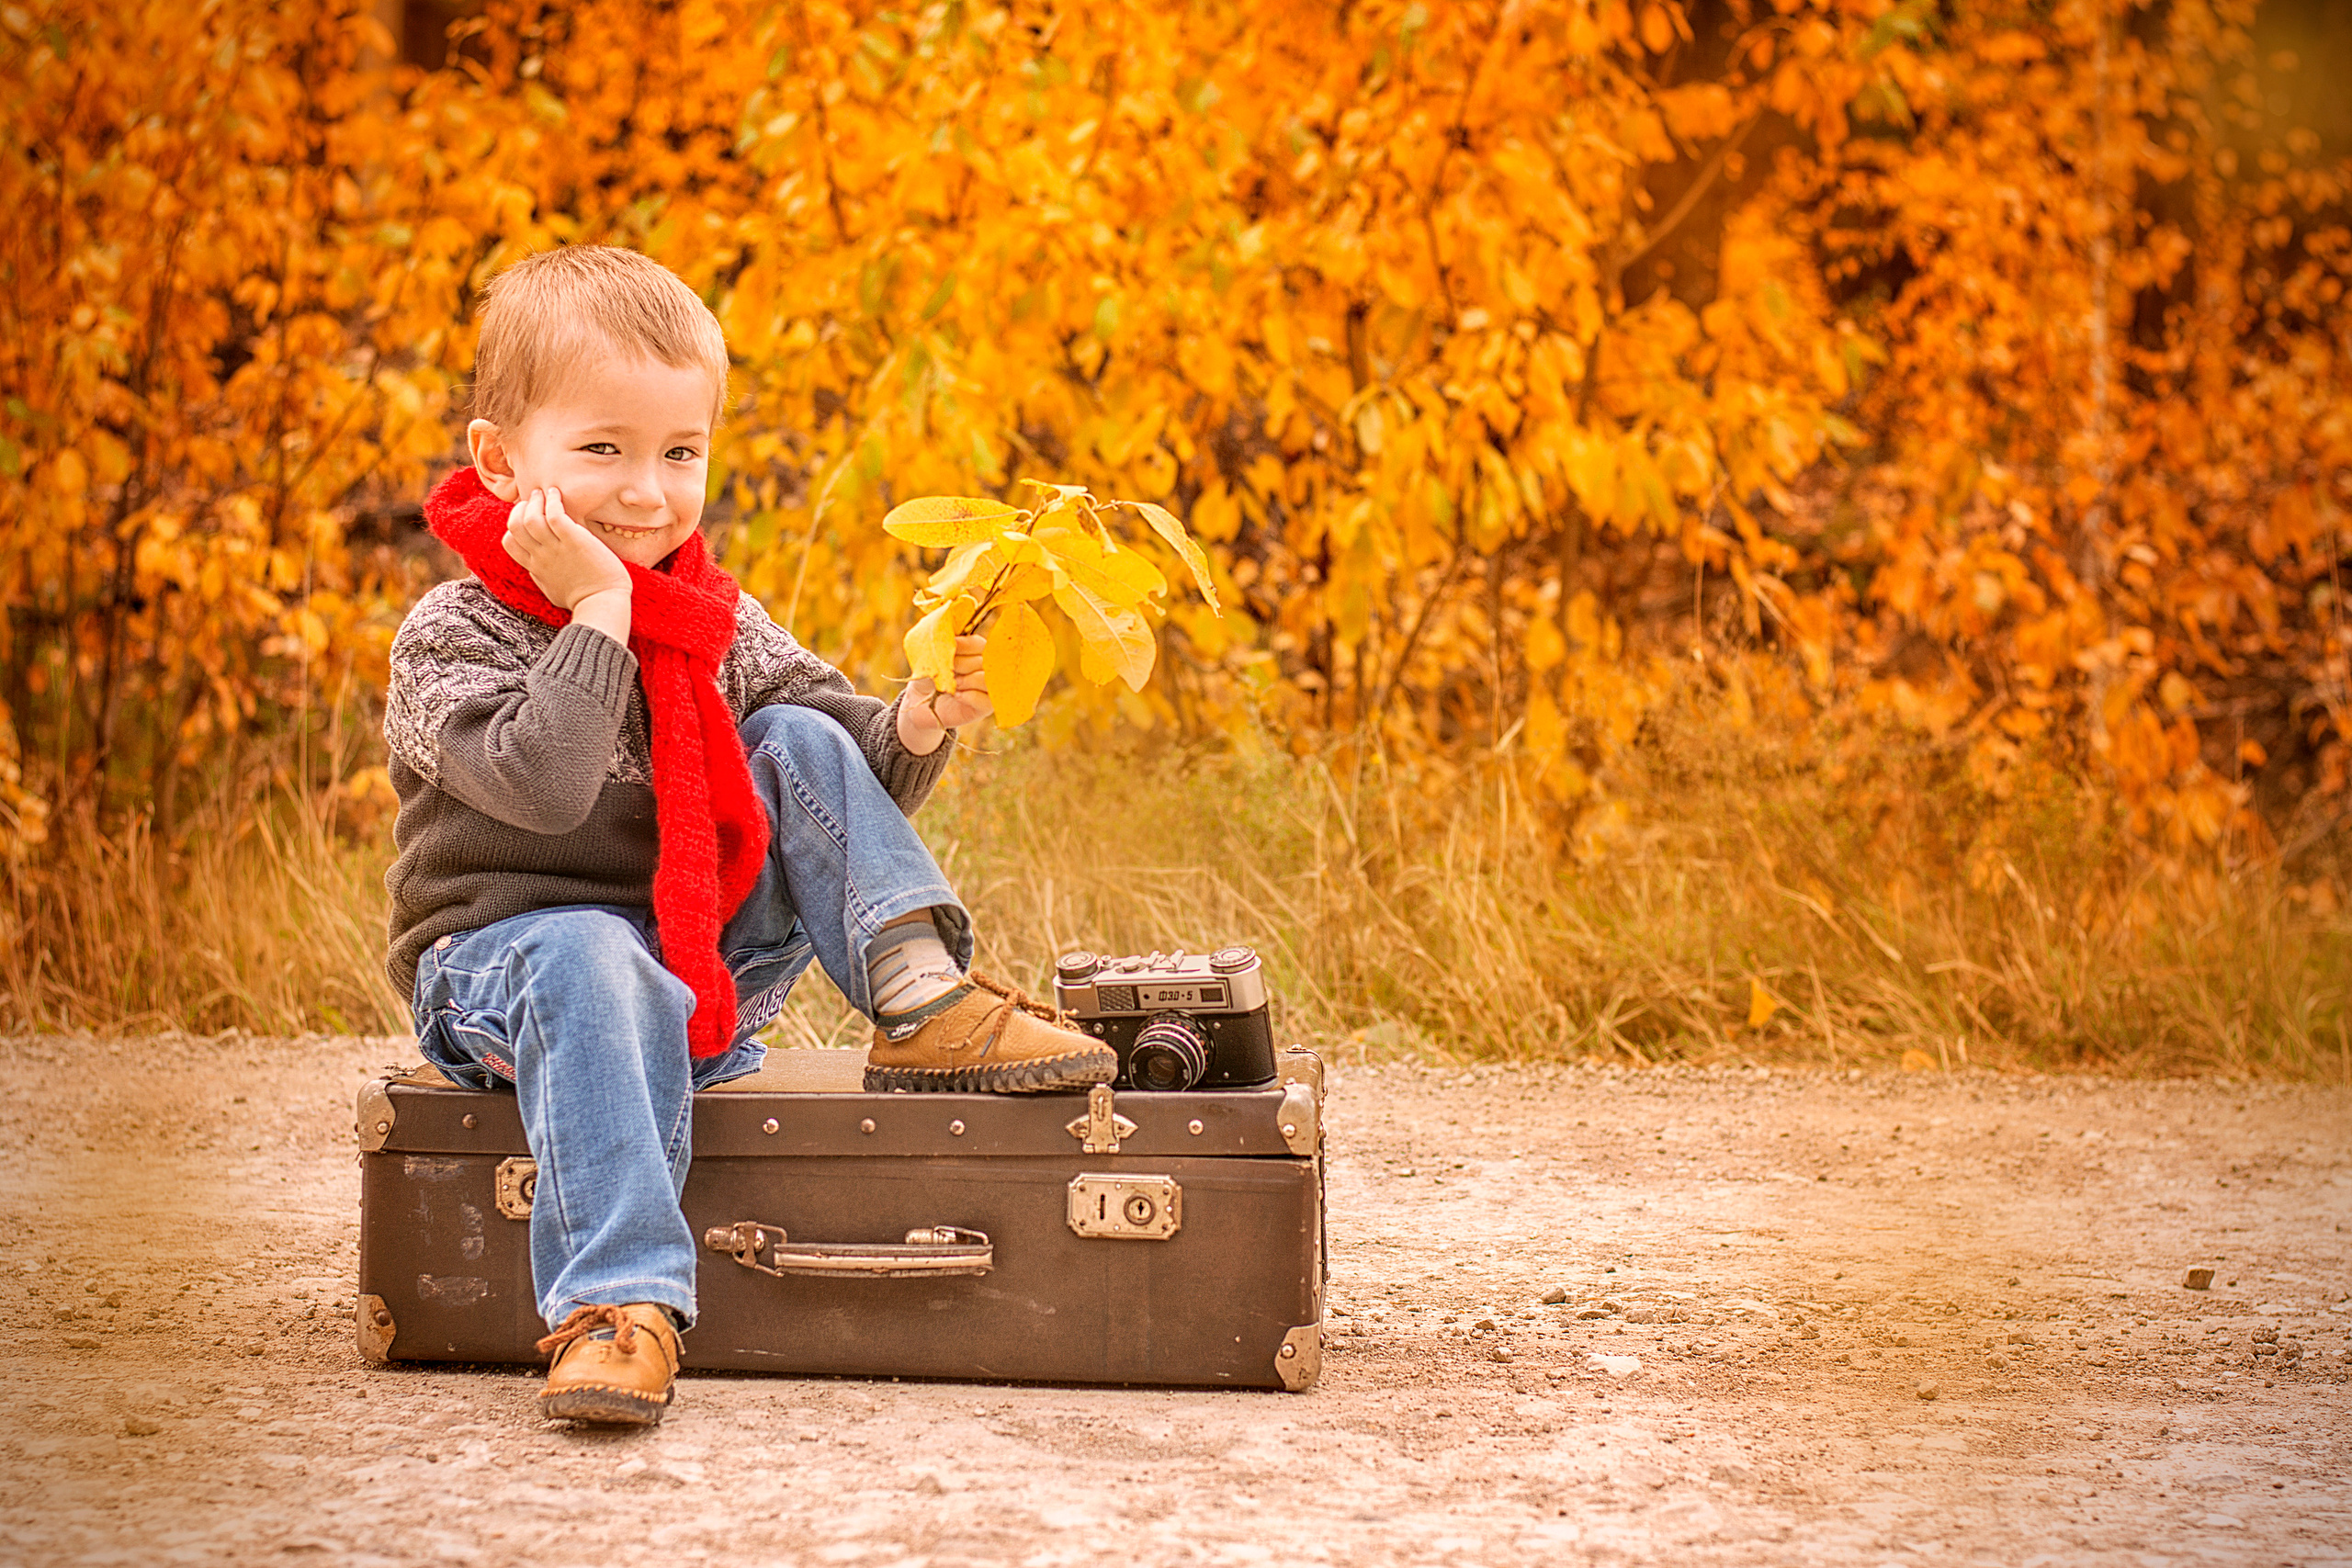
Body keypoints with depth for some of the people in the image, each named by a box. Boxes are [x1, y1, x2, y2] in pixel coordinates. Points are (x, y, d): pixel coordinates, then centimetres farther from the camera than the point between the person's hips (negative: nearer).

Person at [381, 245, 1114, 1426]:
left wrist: (916, 727, -15)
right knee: (597, 969, -40)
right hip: (509, 946, -5)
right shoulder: (449, 637, -11)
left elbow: (854, 780, 7)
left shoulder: (722, 627, 8)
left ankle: (920, 997, -15)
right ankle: (617, 1304, -50)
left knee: (799, 744, -5)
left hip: (710, 969, 5)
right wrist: (599, 610, -25)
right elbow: (541, 784, -28)